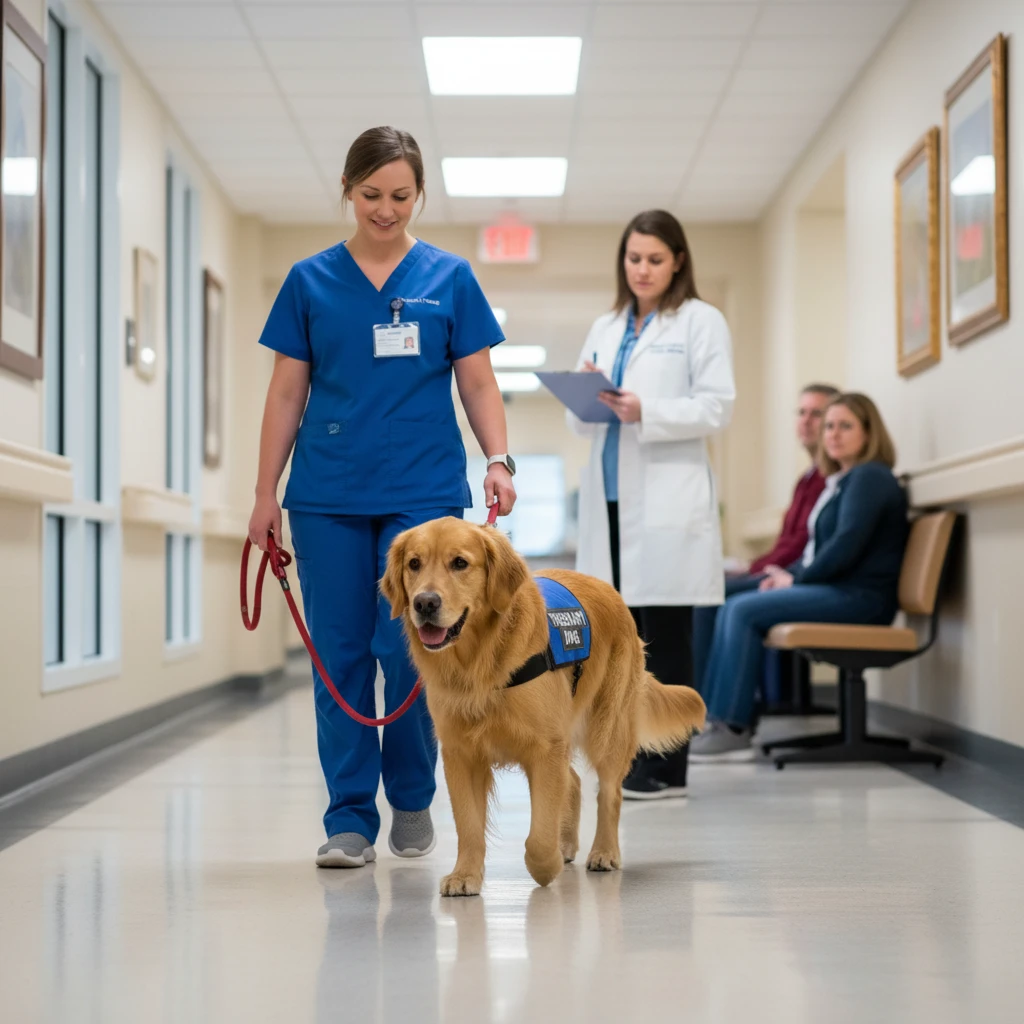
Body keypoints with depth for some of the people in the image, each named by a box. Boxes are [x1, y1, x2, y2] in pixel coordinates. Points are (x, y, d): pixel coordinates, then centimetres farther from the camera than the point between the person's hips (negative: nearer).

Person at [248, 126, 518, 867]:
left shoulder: (449, 277, 5)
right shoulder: (311, 281, 7)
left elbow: (478, 384, 5)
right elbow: (287, 393, 8)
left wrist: (499, 459, -12)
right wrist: (267, 493, 4)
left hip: (424, 492, -1)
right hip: (329, 496, 1)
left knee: (409, 651, -6)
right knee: (341, 656, 2)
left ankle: (412, 800, 17)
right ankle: (350, 819, 12)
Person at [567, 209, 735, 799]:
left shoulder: (702, 322, 3)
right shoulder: (605, 328, 19)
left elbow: (717, 408, -7)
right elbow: (581, 420, 17)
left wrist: (645, 412, -19)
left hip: (669, 501, -5)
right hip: (612, 498, 5)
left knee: (666, 635, -4)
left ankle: (668, 767, 1)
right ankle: (636, 757, 14)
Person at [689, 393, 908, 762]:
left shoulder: (868, 478, -9)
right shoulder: (842, 480, 22)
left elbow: (846, 546, -19)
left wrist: (796, 580, -10)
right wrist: (788, 574, 6)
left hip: (857, 596, -10)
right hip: (834, 591, 10)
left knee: (745, 611, -18)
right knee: (732, 609, -1)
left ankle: (733, 729, -18)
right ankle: (714, 718, -8)